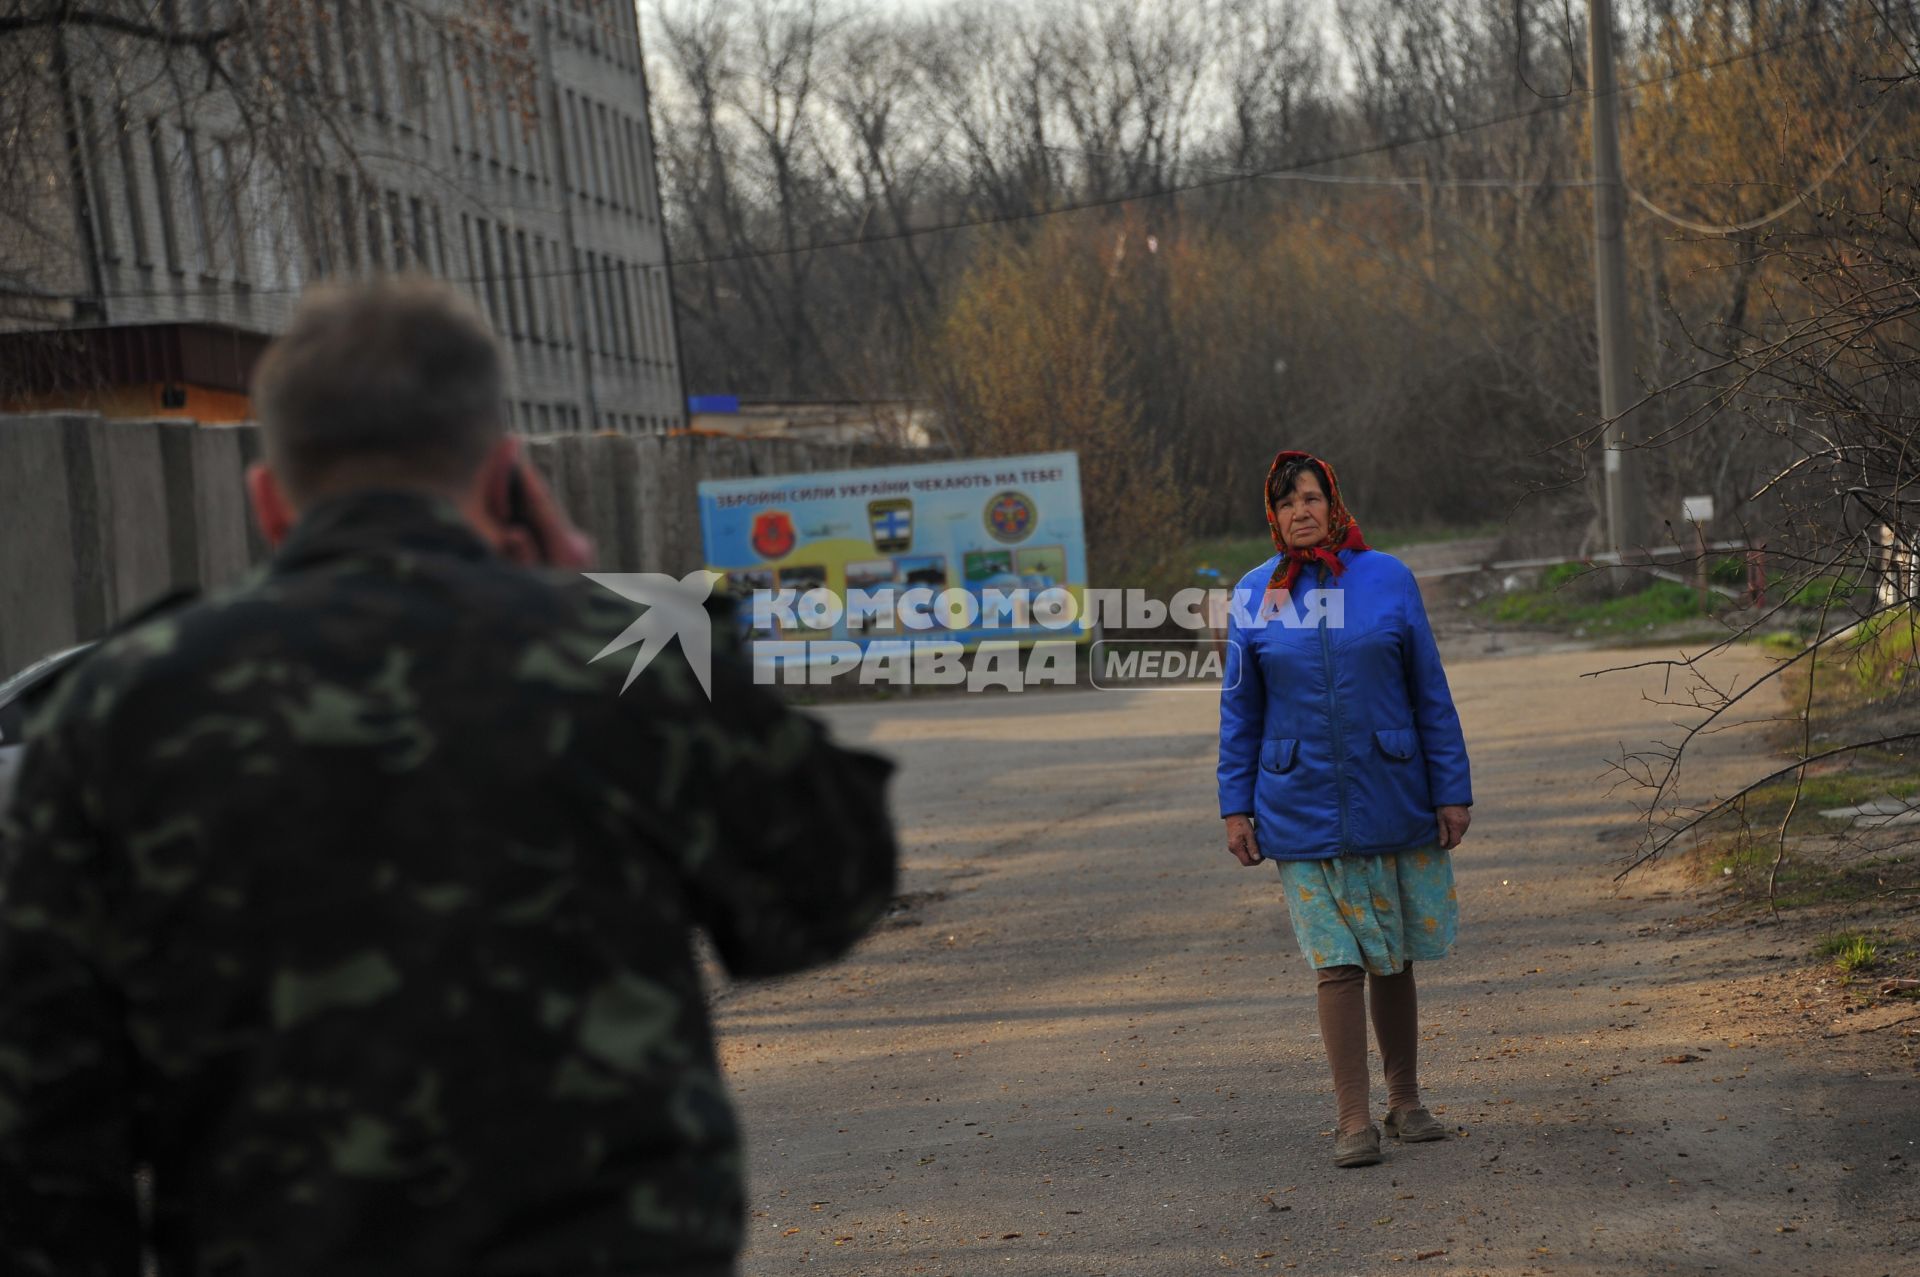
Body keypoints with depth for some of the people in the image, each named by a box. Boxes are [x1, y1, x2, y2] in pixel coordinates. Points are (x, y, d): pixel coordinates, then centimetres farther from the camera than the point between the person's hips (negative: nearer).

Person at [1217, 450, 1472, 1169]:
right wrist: (1236, 807, 3)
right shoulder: (1255, 595, 2)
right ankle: (1354, 1123, -2)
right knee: (1338, 962, -6)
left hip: (1394, 805, 1)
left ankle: (1405, 1104, 25)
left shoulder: (1387, 578, -1)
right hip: (1302, 810, 0)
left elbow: (1430, 694, 2)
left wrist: (1452, 791, 0)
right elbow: (1240, 710, 7)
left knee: (1394, 960, 11)